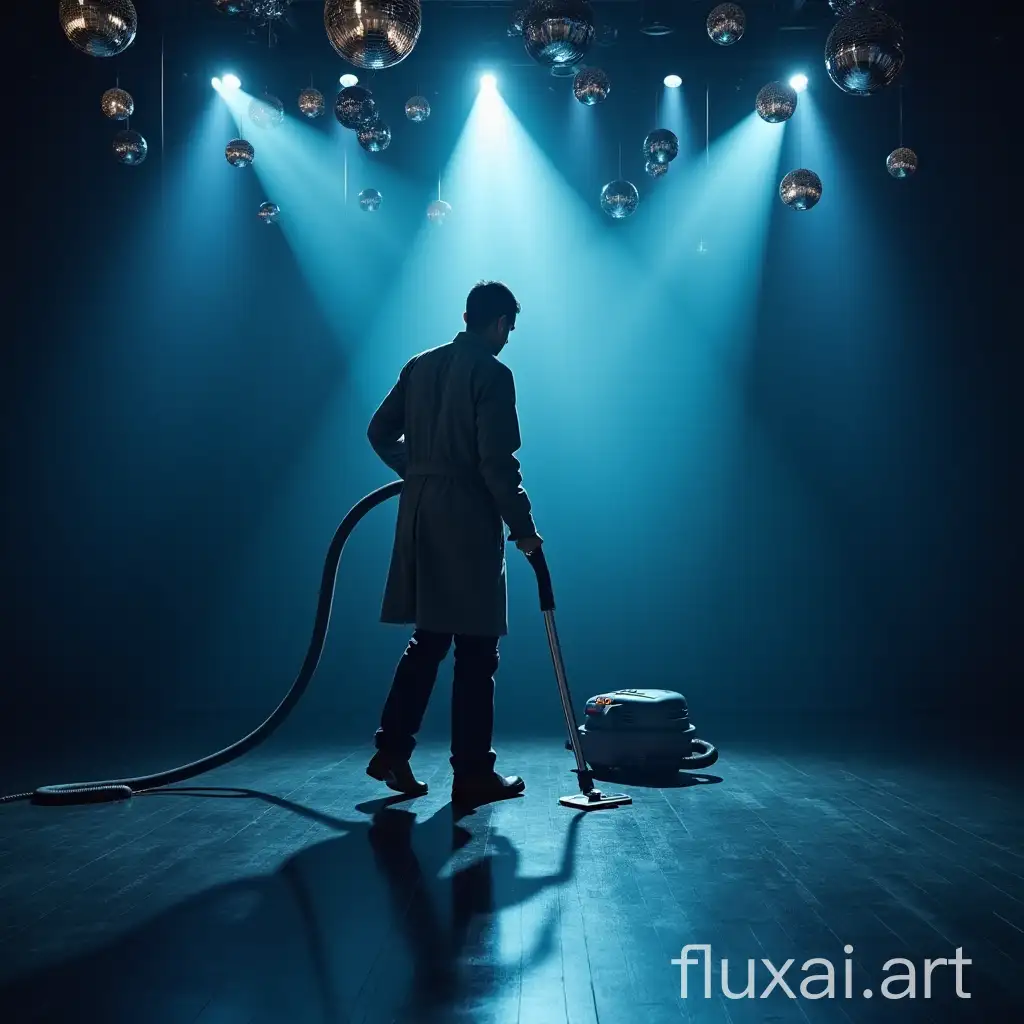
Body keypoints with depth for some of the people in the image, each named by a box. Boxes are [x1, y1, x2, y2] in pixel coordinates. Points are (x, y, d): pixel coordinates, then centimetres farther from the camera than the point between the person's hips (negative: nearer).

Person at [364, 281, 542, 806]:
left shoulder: (420, 365, 11)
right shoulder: (492, 373, -10)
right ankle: (472, 774, 7)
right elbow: (497, 462, -16)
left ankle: (391, 749, 15)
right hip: (468, 522, -7)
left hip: (420, 517, 7)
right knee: (476, 651, 1)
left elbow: (380, 432, 15)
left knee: (427, 640, 17)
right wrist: (523, 526, -8)